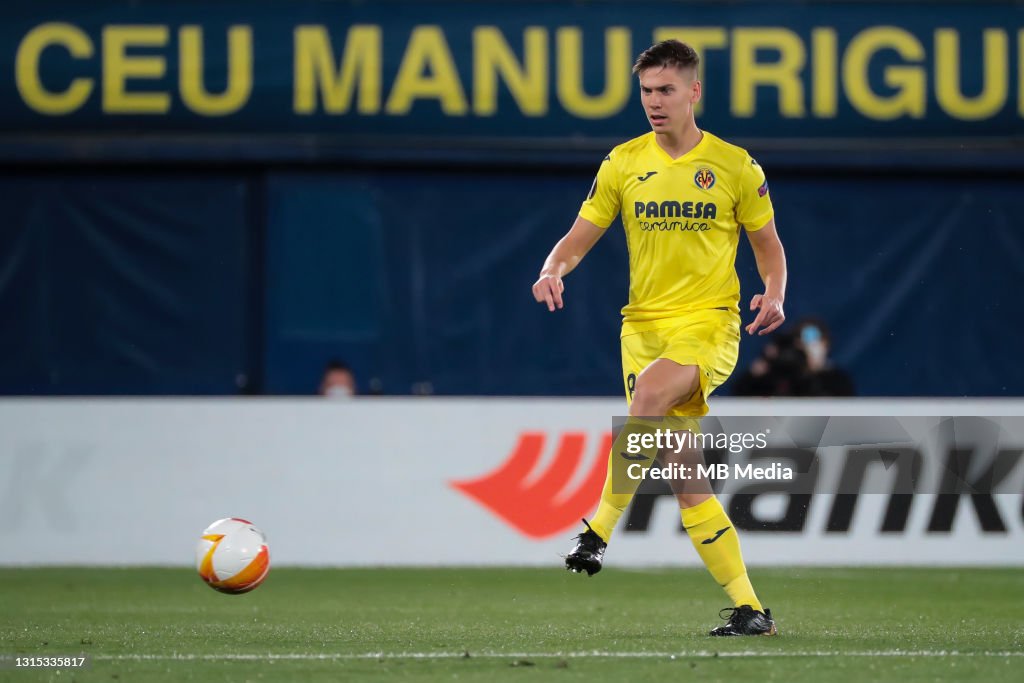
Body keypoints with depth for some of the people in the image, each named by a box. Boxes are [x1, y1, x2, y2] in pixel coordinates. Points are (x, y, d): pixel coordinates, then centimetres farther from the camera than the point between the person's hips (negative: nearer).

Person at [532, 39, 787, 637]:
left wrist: (774, 295, -7)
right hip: (645, 322, 3)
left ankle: (601, 530, -23)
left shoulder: (734, 166, 3)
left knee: (649, 392, -35)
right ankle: (748, 608, 2)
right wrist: (555, 270, -12)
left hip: (709, 323, -3)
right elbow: (580, 236, 10)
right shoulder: (624, 163, 7)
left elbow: (768, 244, 12)